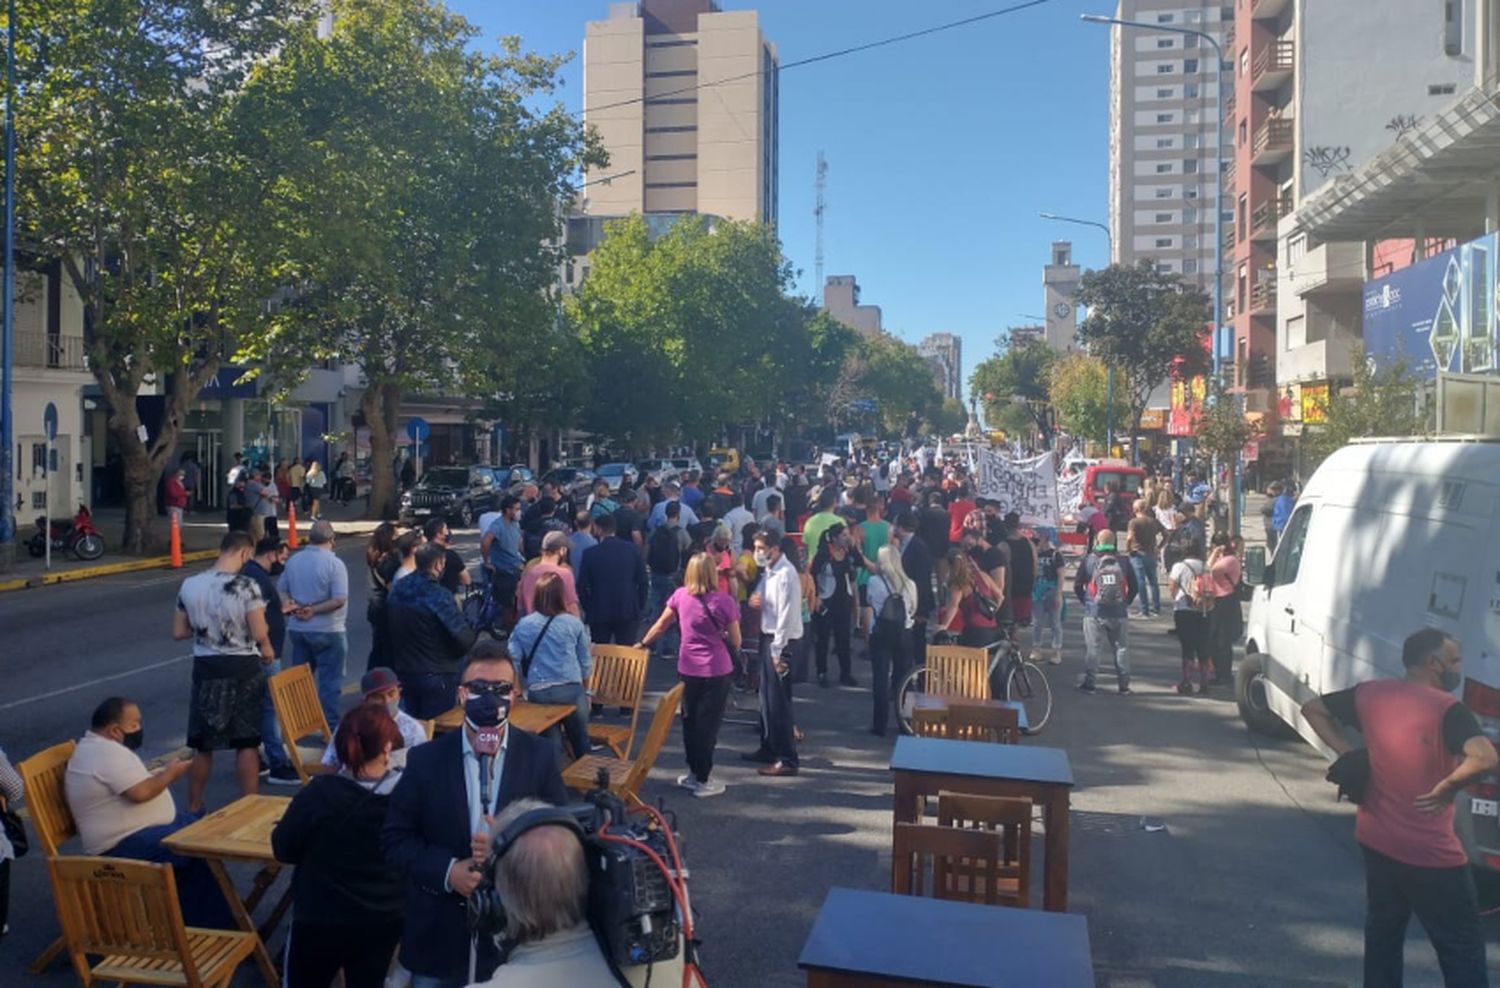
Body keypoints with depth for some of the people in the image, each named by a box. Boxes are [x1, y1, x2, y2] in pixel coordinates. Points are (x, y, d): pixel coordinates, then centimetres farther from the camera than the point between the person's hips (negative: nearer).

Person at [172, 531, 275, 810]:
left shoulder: (189, 585, -2)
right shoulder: (246, 586, -16)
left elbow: (178, 633, 5)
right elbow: (260, 635, -16)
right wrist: (266, 648, 6)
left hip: (206, 669, 4)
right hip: (243, 669, -4)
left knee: (203, 744, 16)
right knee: (247, 743, 7)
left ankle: (193, 808, 28)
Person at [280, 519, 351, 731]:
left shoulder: (293, 561, 3)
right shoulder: (334, 564, -16)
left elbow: (281, 591, 10)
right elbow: (339, 599, -22)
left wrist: (294, 606, -3)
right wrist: (314, 610, -14)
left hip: (298, 629, 6)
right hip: (327, 631, -6)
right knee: (329, 682, 3)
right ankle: (330, 728, 6)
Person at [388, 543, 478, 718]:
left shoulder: (395, 591, 1)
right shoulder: (439, 596, -21)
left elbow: (389, 629, 11)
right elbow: (464, 638, -23)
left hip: (404, 672, 7)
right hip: (435, 675, -7)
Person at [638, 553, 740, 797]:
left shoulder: (680, 596, -3)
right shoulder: (724, 600, -13)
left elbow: (661, 625, 10)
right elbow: (735, 640, -5)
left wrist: (643, 644, 26)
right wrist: (733, 653, 17)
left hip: (688, 669, 4)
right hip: (717, 669, -3)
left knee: (690, 721, 17)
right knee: (708, 723, 6)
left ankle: (694, 772, 27)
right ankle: (702, 780, 12)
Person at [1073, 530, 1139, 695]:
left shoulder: (1089, 560, -3)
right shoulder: (1123, 562, 3)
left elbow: (1077, 586, -1)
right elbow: (1134, 588, 6)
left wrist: (1085, 602, 14)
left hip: (1094, 612, -2)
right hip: (1119, 613, 2)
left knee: (1092, 648, 4)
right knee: (1121, 648, 9)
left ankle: (1088, 682, 3)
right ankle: (1124, 684, 12)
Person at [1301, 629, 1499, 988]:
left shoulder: (1370, 694, 1)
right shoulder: (1447, 708, -17)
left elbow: (1312, 708, 12)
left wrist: (1347, 753, 6)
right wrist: (1445, 788, -18)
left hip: (1375, 840, 6)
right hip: (1430, 854, -6)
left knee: (1382, 937, 21)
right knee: (1463, 952, 7)